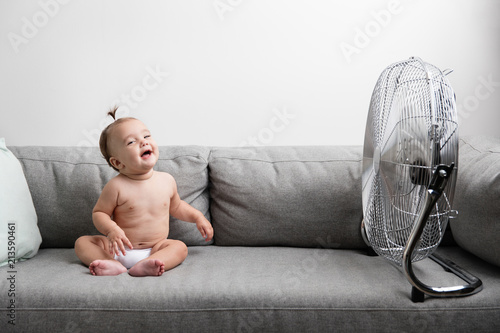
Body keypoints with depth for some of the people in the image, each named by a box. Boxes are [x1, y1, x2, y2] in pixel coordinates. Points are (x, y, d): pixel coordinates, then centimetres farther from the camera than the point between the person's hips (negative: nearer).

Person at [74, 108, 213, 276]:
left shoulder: (167, 180, -1)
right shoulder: (117, 186, -13)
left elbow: (176, 206, 19)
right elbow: (99, 212, -4)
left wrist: (198, 217, 8)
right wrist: (112, 230, -23)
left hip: (155, 249, 1)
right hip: (121, 249, -1)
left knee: (179, 247, -23)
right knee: (82, 242, -15)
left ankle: (144, 265, -44)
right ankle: (113, 265, -36)